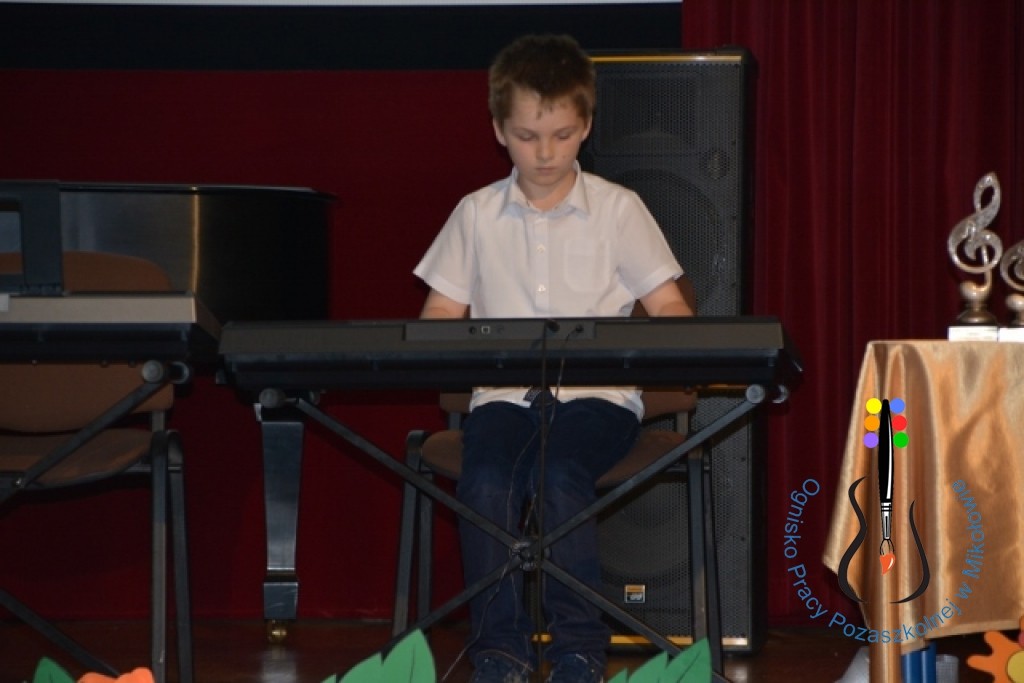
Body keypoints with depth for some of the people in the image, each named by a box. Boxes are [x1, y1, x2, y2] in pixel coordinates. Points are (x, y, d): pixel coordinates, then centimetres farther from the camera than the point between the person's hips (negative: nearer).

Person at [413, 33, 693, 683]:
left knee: (558, 474, -33)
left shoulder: (617, 209, 8)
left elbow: (669, 307, 4)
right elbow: (441, 314, 13)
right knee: (485, 480, -30)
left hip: (598, 393, -2)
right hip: (504, 393, 2)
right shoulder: (477, 214, 14)